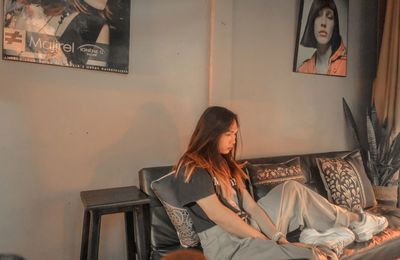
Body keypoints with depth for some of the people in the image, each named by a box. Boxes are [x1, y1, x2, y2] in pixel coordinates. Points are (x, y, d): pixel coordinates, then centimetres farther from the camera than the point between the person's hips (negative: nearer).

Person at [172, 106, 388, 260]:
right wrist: (263, 240, -14)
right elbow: (217, 214, -21)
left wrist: (277, 237, -3)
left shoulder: (225, 164, 13)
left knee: (291, 189, 16)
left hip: (249, 227, 9)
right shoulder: (191, 169, -15)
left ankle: (355, 221, 22)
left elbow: (249, 204, 6)